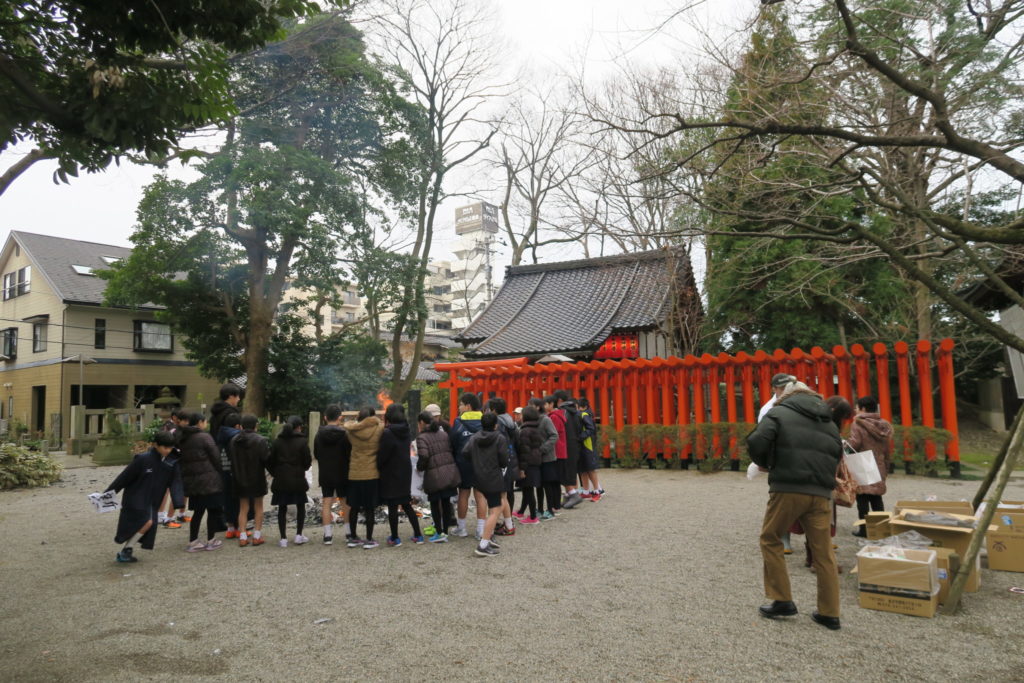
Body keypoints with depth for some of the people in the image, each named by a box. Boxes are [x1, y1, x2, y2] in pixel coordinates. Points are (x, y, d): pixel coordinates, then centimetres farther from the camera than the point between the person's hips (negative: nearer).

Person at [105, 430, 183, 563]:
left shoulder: (172, 462, -5)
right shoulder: (143, 459, -18)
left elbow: (175, 483, -7)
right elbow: (125, 477, -11)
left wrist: (178, 503, -17)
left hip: (152, 502, 5)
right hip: (135, 499, -5)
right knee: (147, 521, -18)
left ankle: (124, 552, 24)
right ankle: (127, 548, 1)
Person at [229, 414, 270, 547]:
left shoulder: (233, 441, -3)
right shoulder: (260, 440, -17)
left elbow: (230, 458, 1)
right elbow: (266, 459, -20)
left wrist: (236, 474, 11)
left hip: (240, 480, 3)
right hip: (257, 479, -3)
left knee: (243, 508, 13)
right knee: (258, 507, 11)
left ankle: (242, 537, 10)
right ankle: (257, 536, 11)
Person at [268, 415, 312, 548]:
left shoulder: (277, 441, 1)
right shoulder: (302, 441, -7)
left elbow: (270, 461, 2)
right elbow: (307, 462, -6)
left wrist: (276, 473, 16)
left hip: (281, 480, 2)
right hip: (298, 480, -2)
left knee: (282, 509, 9)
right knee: (300, 506, 15)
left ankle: (283, 538, 8)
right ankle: (298, 535, 11)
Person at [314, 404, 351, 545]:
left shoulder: (319, 434, -1)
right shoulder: (344, 434, -12)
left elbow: (315, 455, 7)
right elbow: (350, 455, -10)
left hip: (325, 475, 2)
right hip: (342, 474, -2)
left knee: (326, 503, 6)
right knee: (345, 502, 8)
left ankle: (328, 535, 4)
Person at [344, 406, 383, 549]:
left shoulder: (352, 430, -3)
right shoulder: (379, 429, -11)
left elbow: (347, 424, 16)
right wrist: (377, 420, 12)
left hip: (354, 474, 3)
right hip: (372, 474, -3)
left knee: (354, 507, 13)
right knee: (369, 509, 4)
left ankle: (353, 538, 22)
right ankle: (369, 540, 8)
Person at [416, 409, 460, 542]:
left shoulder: (422, 437, -8)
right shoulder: (443, 433, 10)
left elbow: (423, 456, -20)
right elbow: (451, 450, 7)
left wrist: (419, 466, -2)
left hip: (434, 475, -5)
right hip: (450, 472, 5)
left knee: (434, 503, 10)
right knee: (446, 502, 12)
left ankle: (439, 533, 11)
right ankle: (445, 532, 17)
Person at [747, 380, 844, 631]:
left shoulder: (778, 413, 3)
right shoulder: (828, 421, 21)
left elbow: (756, 443, -11)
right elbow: (837, 454, 19)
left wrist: (765, 463, 8)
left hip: (788, 489, -5)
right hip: (821, 493, 5)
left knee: (770, 540, 12)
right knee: (823, 552, 11)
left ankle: (782, 600, 12)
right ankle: (829, 613, 17)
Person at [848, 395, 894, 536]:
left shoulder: (858, 424, -9)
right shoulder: (883, 425, 13)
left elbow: (854, 444, -20)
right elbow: (888, 451, 16)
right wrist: (886, 469, 23)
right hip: (878, 469, 6)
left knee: (862, 499, -2)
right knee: (876, 499, 14)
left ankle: (864, 529, -1)